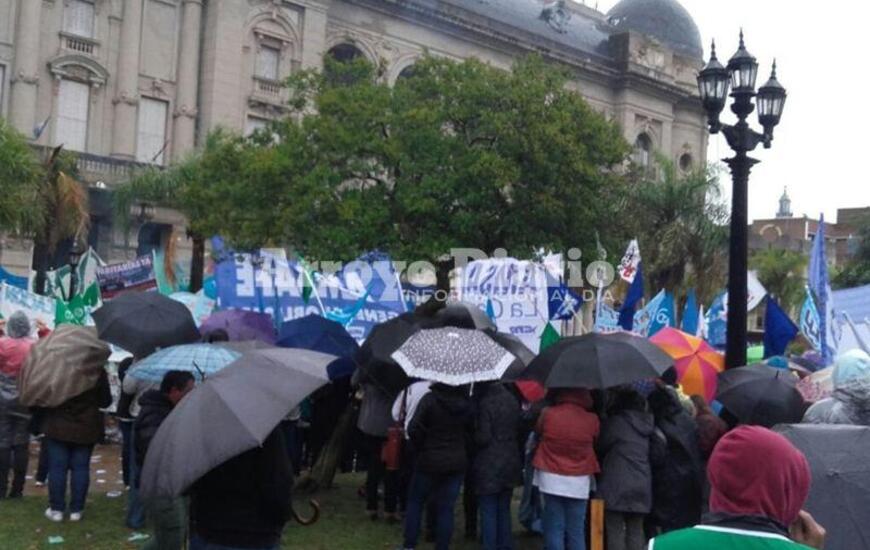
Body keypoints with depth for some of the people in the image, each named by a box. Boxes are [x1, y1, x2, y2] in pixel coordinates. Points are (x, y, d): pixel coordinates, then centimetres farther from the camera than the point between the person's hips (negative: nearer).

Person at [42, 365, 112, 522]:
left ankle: (56, 509, 9)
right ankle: (76, 510, 8)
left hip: (58, 426, -1)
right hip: (87, 428, 1)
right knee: (81, 468, 6)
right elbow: (105, 401, 1)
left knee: (57, 467, 6)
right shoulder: (98, 371, -8)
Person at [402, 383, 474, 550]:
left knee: (415, 501, 13)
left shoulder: (430, 399, -14)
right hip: (457, 463, 3)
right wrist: (463, 451, 11)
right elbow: (472, 432, 3)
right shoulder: (467, 402, -1)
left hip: (430, 461, -3)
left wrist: (420, 449, 0)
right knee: (446, 508, 8)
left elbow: (414, 429, -16)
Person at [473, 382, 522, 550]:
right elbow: (519, 429, 10)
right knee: (504, 509, 16)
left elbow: (483, 438, -17)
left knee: (488, 512, 1)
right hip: (511, 462, 6)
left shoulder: (485, 403, -17)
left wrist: (472, 436, 2)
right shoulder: (512, 400, 2)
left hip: (489, 466, -6)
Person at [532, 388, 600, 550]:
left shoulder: (547, 414, -12)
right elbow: (596, 442, 6)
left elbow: (538, 432, 7)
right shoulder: (592, 420, -10)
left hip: (551, 480, 0)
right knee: (576, 532, 8)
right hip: (579, 482, 0)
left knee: (554, 529, 6)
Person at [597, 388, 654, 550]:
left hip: (616, 486, -6)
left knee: (615, 531, -2)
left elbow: (600, 447, 0)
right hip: (642, 486, 6)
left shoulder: (614, 423, -8)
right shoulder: (646, 424, 10)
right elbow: (656, 454, 15)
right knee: (636, 531, 11)